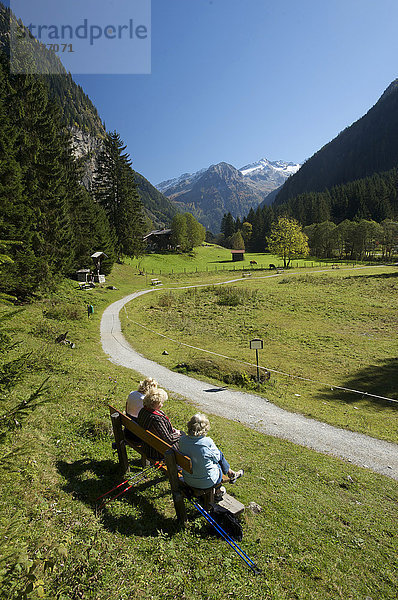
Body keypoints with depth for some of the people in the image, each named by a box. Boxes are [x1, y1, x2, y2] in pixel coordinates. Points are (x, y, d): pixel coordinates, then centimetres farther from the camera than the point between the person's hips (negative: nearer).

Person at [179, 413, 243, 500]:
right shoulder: (207, 442, -27)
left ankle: (231, 474, 44)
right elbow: (217, 457, -9)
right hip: (206, 482, -4)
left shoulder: (183, 439, -13)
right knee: (218, 462, 25)